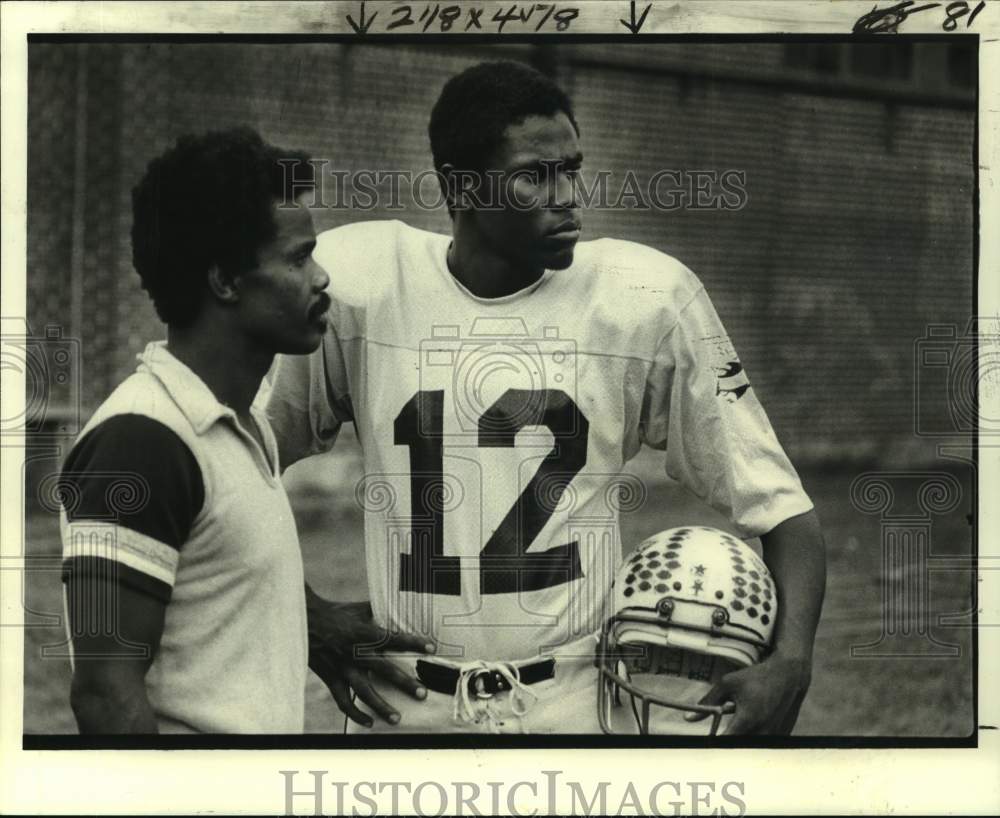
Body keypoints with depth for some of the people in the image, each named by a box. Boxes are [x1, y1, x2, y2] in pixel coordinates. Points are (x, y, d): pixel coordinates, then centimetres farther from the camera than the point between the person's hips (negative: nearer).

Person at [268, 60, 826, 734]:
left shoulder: (649, 297, -4)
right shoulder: (355, 282, -4)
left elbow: (777, 504, -1)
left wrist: (790, 662, -15)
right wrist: (312, 621, -3)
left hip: (580, 702, 0)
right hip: (404, 704, 1)